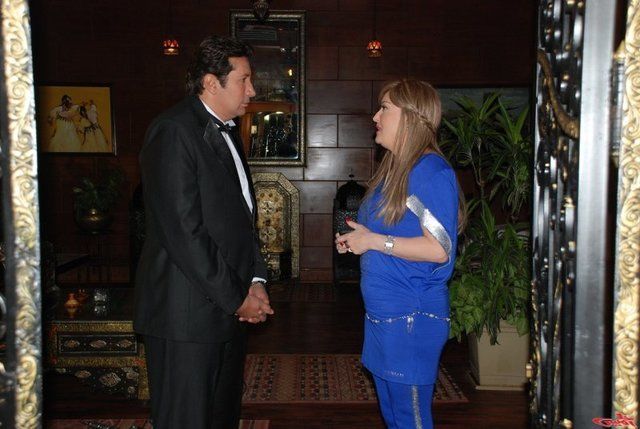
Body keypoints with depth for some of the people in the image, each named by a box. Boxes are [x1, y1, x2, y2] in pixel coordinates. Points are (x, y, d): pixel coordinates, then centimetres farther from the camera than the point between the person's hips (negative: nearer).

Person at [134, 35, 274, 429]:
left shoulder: (226, 133, 16)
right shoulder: (174, 131, -13)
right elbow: (183, 231, -20)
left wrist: (256, 281, 5)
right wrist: (236, 298, -14)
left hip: (231, 309, 9)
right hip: (189, 315, -9)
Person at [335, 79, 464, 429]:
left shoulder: (431, 171, -16)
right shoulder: (393, 168, 13)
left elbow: (438, 249, -23)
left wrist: (374, 241, -18)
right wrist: (356, 240, 5)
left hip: (412, 318, -9)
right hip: (382, 312, 10)